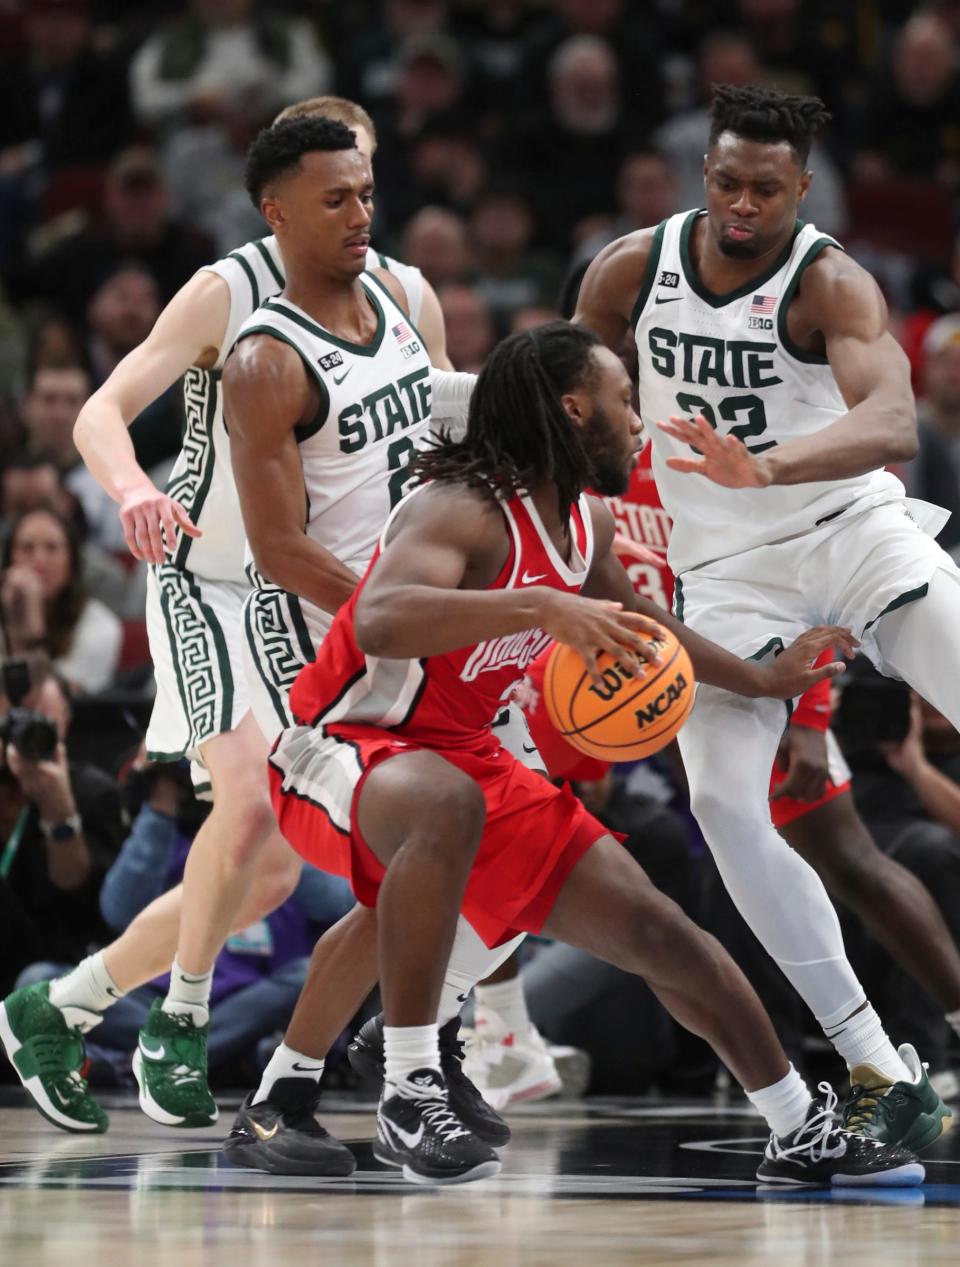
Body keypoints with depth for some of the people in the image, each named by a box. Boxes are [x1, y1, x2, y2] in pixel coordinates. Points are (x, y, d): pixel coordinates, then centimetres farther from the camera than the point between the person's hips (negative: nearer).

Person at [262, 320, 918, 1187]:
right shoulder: (465, 511, -24)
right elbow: (379, 624, -45)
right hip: (339, 754, -9)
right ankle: (409, 1097, -36)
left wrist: (762, 681, 32)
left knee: (653, 926, 4)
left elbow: (637, 626, 27)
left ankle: (803, 1137, 19)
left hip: (469, 761, 9)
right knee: (448, 805, -43)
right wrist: (544, 607, -52)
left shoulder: (585, 524, 4)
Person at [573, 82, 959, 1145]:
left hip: (852, 529, -2)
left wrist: (765, 467, -53)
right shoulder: (632, 271, -3)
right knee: (724, 802, -17)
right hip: (724, 568, 3)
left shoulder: (829, 285, -18)